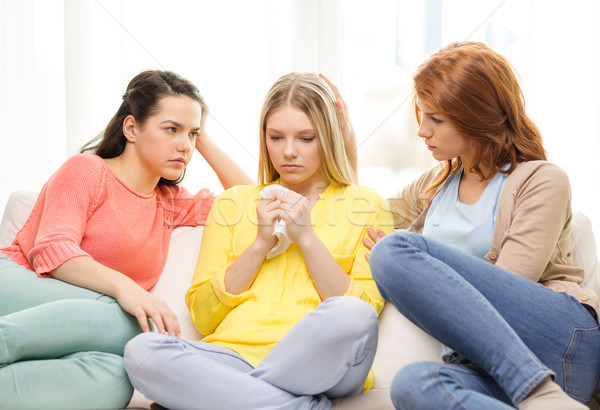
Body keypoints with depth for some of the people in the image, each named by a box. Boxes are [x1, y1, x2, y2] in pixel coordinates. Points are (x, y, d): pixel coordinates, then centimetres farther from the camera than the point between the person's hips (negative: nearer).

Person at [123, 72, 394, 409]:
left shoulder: (366, 204, 15)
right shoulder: (233, 202, 21)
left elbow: (363, 314, 2)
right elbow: (203, 317, 12)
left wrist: (306, 237, -3)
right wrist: (261, 242, 2)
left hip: (320, 365, -2)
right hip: (234, 357, 2)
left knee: (351, 314, -36)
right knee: (142, 350, -28)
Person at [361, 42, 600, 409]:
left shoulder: (543, 180, 6)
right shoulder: (434, 186, 27)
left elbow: (506, 286, -4)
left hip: (564, 340, -4)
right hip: (486, 360, 4)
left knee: (396, 250, -24)